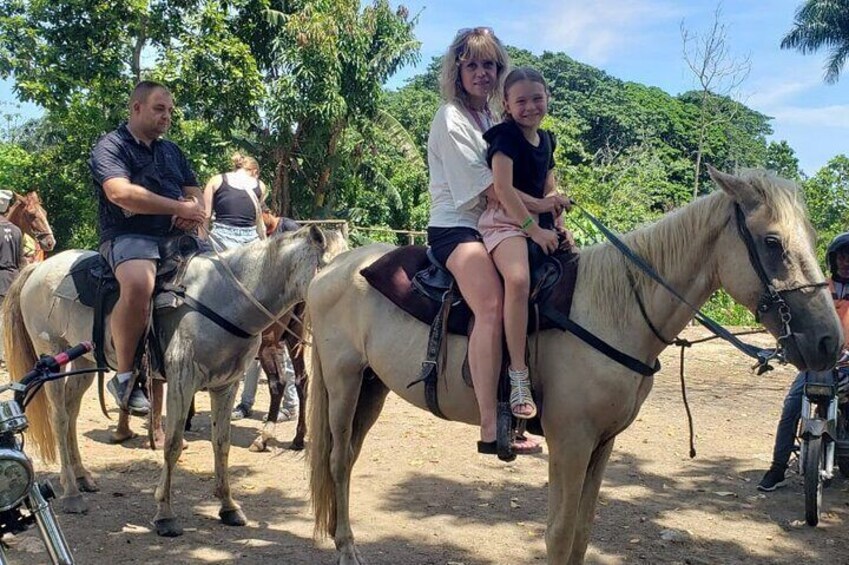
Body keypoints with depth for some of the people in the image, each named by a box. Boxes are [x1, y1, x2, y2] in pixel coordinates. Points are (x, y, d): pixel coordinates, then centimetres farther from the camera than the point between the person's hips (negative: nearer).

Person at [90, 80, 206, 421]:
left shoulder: (171, 151, 24)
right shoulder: (110, 147, 1)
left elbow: (195, 193, 20)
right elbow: (120, 192, -17)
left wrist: (194, 213, -6)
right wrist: (181, 207, -16)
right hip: (129, 236, -7)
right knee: (139, 285, -39)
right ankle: (124, 377, -22)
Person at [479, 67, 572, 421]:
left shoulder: (546, 139, 17)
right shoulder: (506, 134, -7)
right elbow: (502, 187, -17)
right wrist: (534, 229, -18)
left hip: (538, 221, 9)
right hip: (504, 220, -9)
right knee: (518, 279, -34)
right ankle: (518, 377, -32)